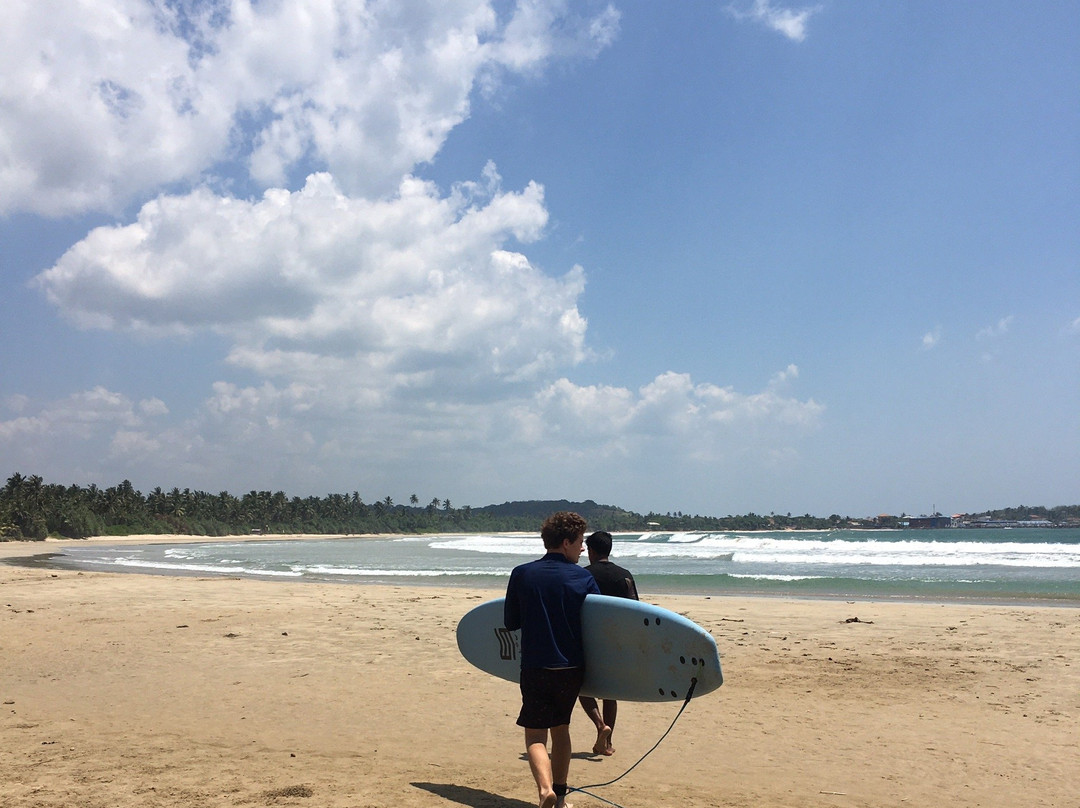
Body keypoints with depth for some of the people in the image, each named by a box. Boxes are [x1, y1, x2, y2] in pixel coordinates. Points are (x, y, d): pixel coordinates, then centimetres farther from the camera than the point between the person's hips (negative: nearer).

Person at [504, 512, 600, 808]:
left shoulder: (521, 574, -3)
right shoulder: (584, 577, -4)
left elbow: (510, 622, 5)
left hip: (534, 669, -1)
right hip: (571, 668, 2)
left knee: (535, 735, 3)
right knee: (560, 728, 20)